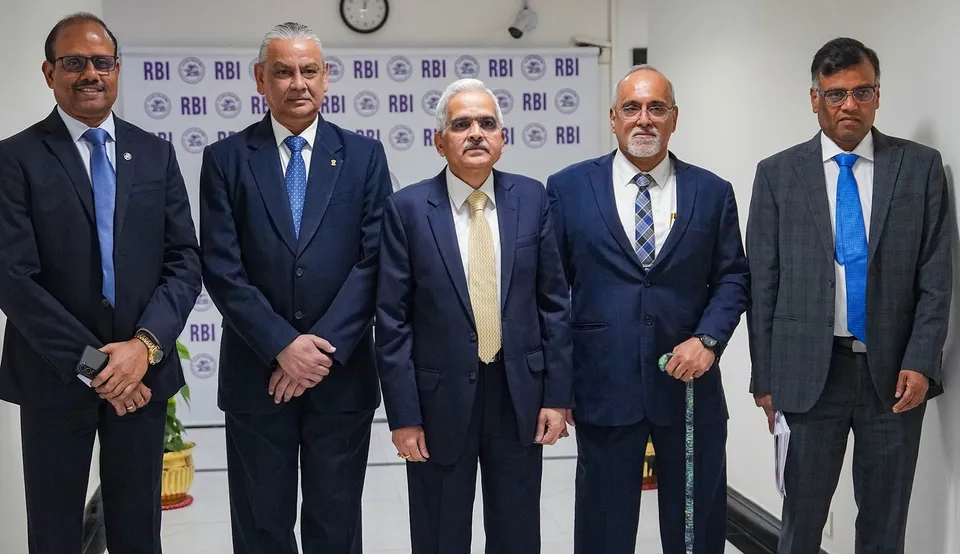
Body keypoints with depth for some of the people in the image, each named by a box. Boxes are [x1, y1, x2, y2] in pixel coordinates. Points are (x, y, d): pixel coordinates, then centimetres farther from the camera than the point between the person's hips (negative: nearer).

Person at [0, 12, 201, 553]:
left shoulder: (156, 153, 6)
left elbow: (185, 260, 1)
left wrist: (146, 344, -13)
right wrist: (89, 362, -15)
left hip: (142, 370, 3)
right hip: (53, 376, -2)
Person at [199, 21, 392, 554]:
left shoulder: (364, 155, 3)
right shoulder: (225, 159, 1)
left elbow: (374, 261, -4)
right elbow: (222, 270, -5)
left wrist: (325, 349, -12)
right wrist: (282, 346, -14)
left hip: (343, 372, 1)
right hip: (256, 371, 0)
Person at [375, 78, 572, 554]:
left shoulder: (531, 199, 1)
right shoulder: (408, 209, -6)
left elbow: (554, 302, 3)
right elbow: (392, 321, -6)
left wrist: (557, 394, 0)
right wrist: (403, 415, -9)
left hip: (520, 394, 2)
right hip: (441, 397, -2)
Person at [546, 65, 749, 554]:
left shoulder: (712, 192, 6)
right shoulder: (569, 188, 2)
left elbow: (732, 277, 8)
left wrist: (708, 338, -10)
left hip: (690, 384, 1)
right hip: (602, 385, -1)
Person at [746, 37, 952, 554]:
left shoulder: (920, 166, 4)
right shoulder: (778, 174, 2)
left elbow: (936, 275, 2)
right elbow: (763, 283, 2)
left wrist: (920, 362, -8)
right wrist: (764, 378, 0)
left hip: (894, 373, 1)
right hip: (809, 373, -1)